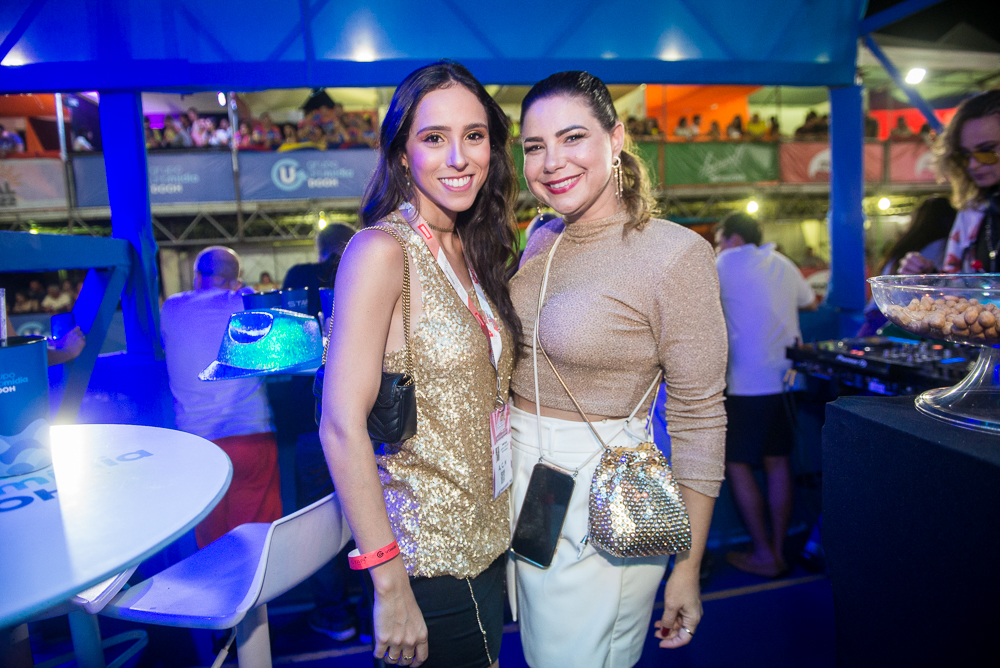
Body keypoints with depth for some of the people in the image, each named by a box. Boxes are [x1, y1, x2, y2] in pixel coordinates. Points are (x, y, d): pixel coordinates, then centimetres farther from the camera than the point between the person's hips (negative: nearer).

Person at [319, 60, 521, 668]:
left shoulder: (472, 252, 5)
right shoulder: (382, 251, -18)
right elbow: (342, 426, -21)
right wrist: (390, 587, -20)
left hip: (489, 538, 7)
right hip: (428, 557, -7)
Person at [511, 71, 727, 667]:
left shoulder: (675, 254, -16)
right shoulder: (541, 241, 4)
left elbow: (699, 420, -13)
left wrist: (688, 568, -9)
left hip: (600, 496, -6)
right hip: (519, 477, 6)